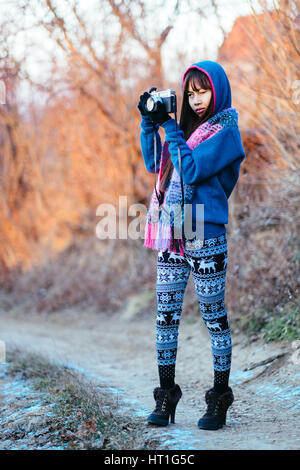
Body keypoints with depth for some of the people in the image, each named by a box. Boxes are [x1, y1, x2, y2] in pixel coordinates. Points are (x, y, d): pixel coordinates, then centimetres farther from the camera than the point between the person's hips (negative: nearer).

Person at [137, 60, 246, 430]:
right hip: (171, 233, 7)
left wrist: (169, 127, -14)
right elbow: (154, 164, 17)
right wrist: (149, 122, 7)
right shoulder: (188, 127, 15)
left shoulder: (225, 131, -6)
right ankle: (166, 396, 12)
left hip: (205, 236, -7)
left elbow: (192, 170, -16)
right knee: (166, 314, 5)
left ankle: (219, 400, 9)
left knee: (214, 316, 1)